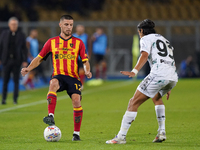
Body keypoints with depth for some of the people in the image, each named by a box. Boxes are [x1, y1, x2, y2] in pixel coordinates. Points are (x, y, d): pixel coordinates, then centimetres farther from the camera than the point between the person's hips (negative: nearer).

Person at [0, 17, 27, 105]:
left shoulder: (21, 35, 5)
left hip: (17, 61, 0)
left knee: (16, 80, 1)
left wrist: (25, 60, -3)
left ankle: (15, 99, 6)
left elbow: (24, 49, 4)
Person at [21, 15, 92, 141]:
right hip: (58, 75, -1)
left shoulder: (78, 43, 9)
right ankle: (51, 117, -46)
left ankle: (77, 134, -4)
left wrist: (87, 71, -13)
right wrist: (29, 68, -1)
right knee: (53, 83, -36)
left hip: (73, 77, 1)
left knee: (76, 100, -18)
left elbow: (85, 61, 8)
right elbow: (39, 58, 14)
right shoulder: (52, 42, 10)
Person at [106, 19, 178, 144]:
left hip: (158, 75, -8)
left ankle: (121, 136, -8)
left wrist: (134, 71, -25)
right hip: (173, 77, 8)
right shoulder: (164, 39, 32)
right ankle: (162, 133, 25)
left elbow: (144, 55, -12)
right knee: (156, 97, 35)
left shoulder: (146, 39, 9)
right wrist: (168, 88, 40)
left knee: (134, 102, -3)